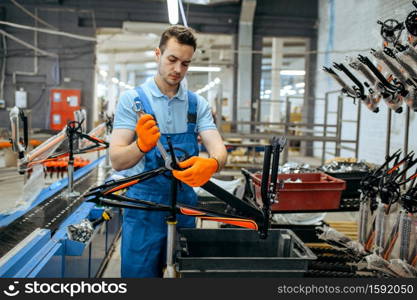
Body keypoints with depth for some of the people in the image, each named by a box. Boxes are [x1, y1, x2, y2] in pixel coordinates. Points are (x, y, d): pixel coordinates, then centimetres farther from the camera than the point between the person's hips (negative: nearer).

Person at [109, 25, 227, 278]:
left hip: (185, 204, 3)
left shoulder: (198, 104, 4)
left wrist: (211, 164, -33)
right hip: (143, 207, -3)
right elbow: (117, 161, -12)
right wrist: (141, 146, -35)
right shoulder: (132, 99, -5)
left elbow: (218, 148, -9)